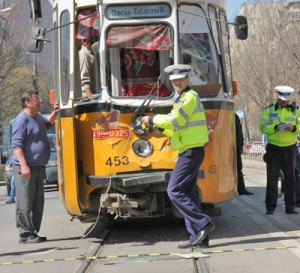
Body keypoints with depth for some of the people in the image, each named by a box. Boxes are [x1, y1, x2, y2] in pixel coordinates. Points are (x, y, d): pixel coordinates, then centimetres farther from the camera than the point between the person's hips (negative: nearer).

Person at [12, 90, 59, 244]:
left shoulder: (37, 116, 15)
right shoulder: (22, 119, -13)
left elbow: (47, 124, 38)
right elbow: (16, 144, -19)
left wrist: (54, 113, 18)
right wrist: (24, 165, -26)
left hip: (39, 167, 10)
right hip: (26, 168, -10)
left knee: (37, 203, 12)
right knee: (25, 203, -6)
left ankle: (33, 233, 19)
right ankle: (25, 235, -4)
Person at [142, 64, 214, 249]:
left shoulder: (190, 97, -10)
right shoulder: (183, 99, 21)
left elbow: (174, 120, -18)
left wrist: (152, 120, -6)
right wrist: (159, 127, 13)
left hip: (191, 152, -10)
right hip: (189, 152, 10)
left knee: (174, 191, -12)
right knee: (189, 193, 8)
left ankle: (203, 223, -12)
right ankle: (199, 237, 8)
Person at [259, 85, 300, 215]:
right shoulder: (269, 110, 3)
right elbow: (263, 127, -4)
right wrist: (276, 127, -21)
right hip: (273, 147, -2)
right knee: (272, 178, -2)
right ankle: (270, 207, 2)